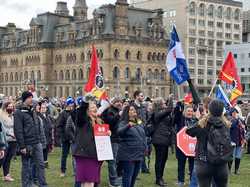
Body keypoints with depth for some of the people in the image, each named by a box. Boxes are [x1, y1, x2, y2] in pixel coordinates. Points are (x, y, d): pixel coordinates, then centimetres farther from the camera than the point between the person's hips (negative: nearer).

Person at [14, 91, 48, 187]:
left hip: (37, 143, 6)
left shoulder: (33, 111, 13)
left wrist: (40, 140, 13)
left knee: (40, 164, 5)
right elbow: (18, 130, -14)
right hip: (27, 145, -6)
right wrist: (22, 146, -17)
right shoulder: (18, 112, -10)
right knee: (26, 166, 5)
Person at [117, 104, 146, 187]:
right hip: (128, 155, -7)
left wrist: (144, 148, 17)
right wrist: (128, 125, -47)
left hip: (139, 155, 7)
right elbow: (120, 132, -30)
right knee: (127, 179, -6)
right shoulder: (123, 123, -8)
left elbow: (143, 136, 23)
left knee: (134, 178, 15)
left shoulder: (140, 123, 13)